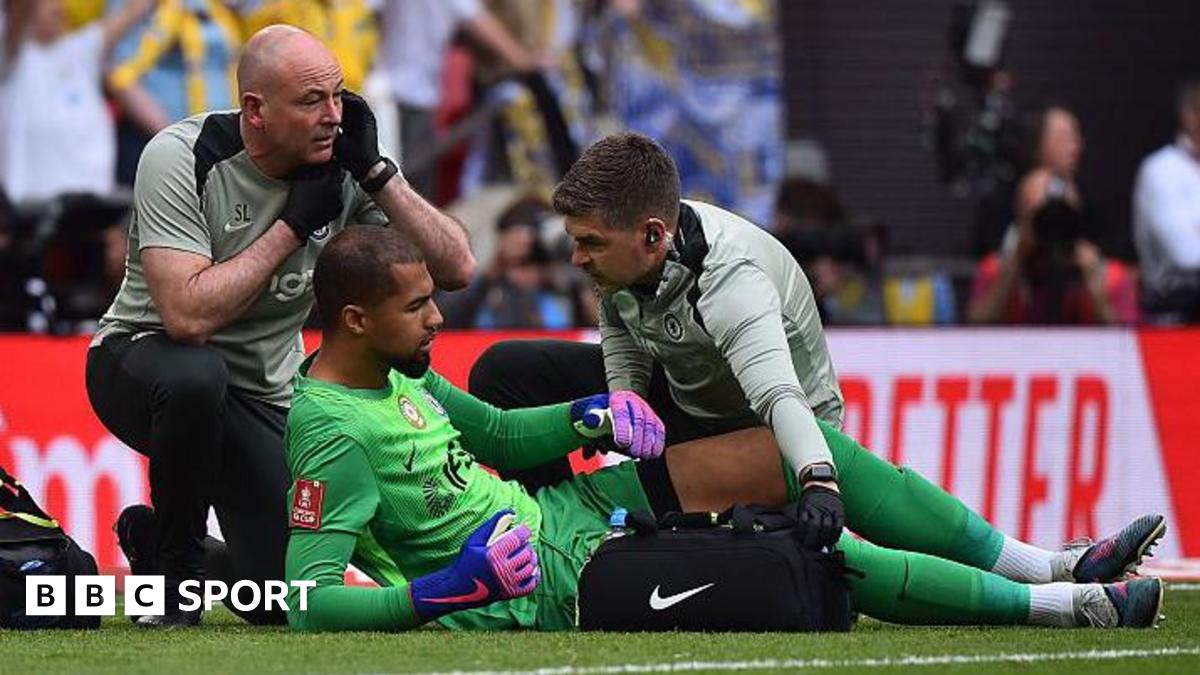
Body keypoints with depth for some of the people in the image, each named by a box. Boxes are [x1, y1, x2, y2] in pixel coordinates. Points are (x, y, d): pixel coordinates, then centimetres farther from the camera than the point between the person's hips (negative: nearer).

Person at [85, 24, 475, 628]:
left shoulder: (341, 171, -9)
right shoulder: (182, 158, -22)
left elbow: (455, 268, -14)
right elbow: (188, 316, -33)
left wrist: (375, 172, -22)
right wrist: (294, 224, -26)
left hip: (264, 397, 4)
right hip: (143, 358, -4)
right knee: (196, 375, -41)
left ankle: (153, 537, 22)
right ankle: (173, 554, -13)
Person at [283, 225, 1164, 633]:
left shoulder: (398, 367, 6)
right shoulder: (332, 429, -22)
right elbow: (309, 601, -28)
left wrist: (586, 417, 3)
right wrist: (440, 593, -34)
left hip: (557, 505, 10)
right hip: (550, 580, -10)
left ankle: (1039, 565, 11)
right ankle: (1062, 606, -6)